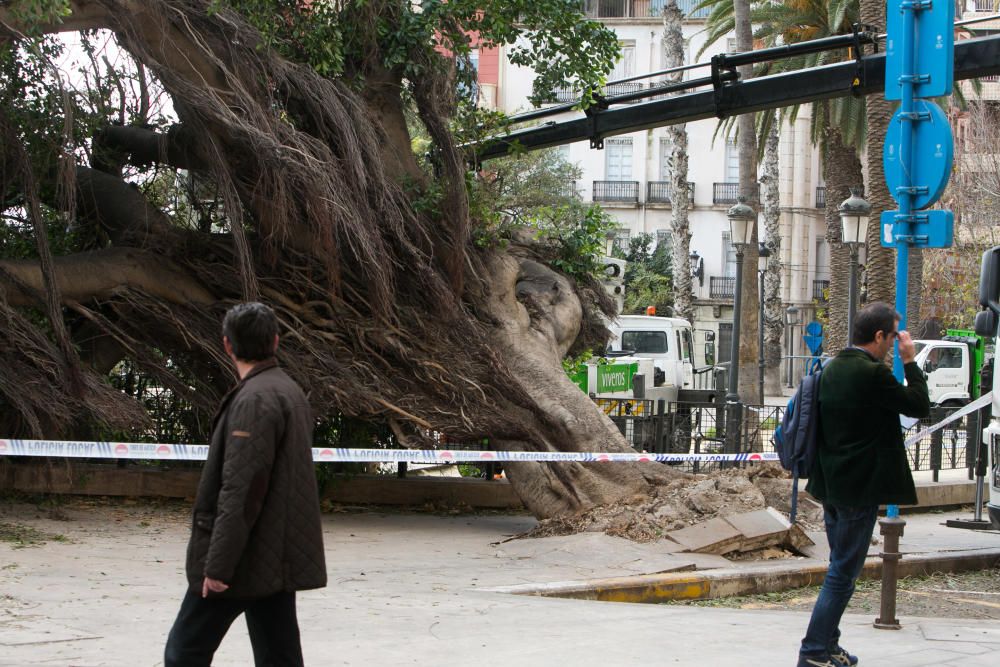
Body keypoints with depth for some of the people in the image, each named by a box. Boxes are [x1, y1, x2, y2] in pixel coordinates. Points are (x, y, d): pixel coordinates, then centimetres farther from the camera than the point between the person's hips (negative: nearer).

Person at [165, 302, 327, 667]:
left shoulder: (254, 400, -16)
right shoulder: (291, 392, 13)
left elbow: (241, 490, -22)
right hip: (279, 561, 9)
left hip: (245, 563, -9)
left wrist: (218, 565, -21)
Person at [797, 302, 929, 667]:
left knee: (840, 566, 19)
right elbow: (920, 405, -11)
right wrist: (910, 362, -3)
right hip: (860, 487, -9)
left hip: (831, 484, 9)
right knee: (843, 572, -3)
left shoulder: (832, 368, 8)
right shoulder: (873, 373, -19)